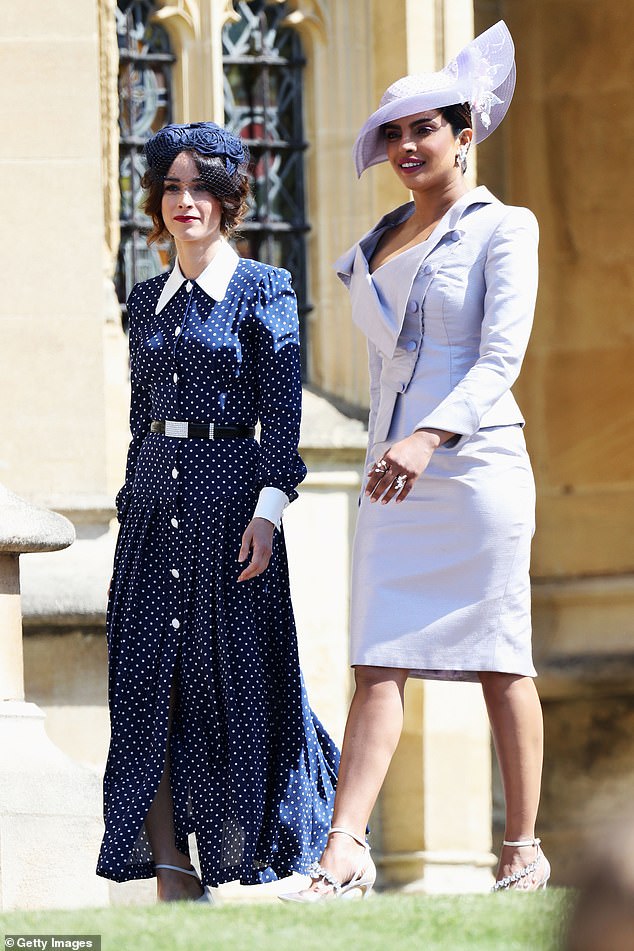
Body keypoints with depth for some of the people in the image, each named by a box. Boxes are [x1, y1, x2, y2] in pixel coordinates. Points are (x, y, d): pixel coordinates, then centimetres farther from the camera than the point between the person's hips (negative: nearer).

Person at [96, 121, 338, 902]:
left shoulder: (264, 292, -1)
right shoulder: (147, 301, 14)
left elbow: (282, 414, -6)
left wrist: (268, 511, -15)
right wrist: (132, 506, 14)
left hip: (230, 493, -4)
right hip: (157, 498, 4)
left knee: (232, 672, -2)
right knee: (149, 676, -4)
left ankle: (247, 846, 13)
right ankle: (170, 864, -4)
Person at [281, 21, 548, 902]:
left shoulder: (503, 229, -3)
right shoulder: (378, 244, 16)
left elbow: (501, 358, -16)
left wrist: (429, 437, -27)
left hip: (476, 463, -6)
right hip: (394, 479, 6)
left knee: (501, 663, -1)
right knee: (379, 663, -5)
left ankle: (525, 850, 7)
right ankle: (344, 853, -14)